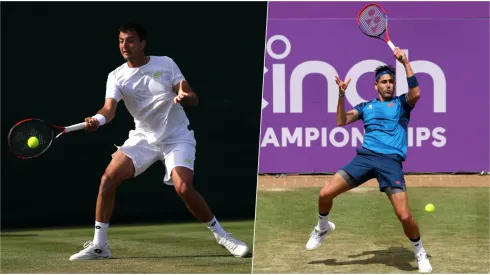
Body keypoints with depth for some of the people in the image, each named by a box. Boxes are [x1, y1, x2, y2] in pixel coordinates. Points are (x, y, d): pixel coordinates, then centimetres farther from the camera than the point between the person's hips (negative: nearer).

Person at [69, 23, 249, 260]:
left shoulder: (165, 64, -7)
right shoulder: (116, 76, -3)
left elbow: (193, 100, -8)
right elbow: (109, 108, -19)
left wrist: (183, 97, -33)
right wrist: (97, 120, -43)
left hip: (177, 138, -3)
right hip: (143, 138, 3)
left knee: (184, 188, -23)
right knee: (108, 178, -14)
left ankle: (221, 236, -3)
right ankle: (99, 245, -5)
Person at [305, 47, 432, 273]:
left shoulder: (402, 103, 11)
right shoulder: (366, 106, 20)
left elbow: (415, 94, -11)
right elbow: (341, 121, 11)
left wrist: (405, 63, -13)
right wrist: (342, 94, -1)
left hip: (391, 161, -3)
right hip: (365, 157, 3)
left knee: (404, 216, -16)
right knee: (325, 194, -8)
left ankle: (420, 251, 12)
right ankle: (323, 227, 24)